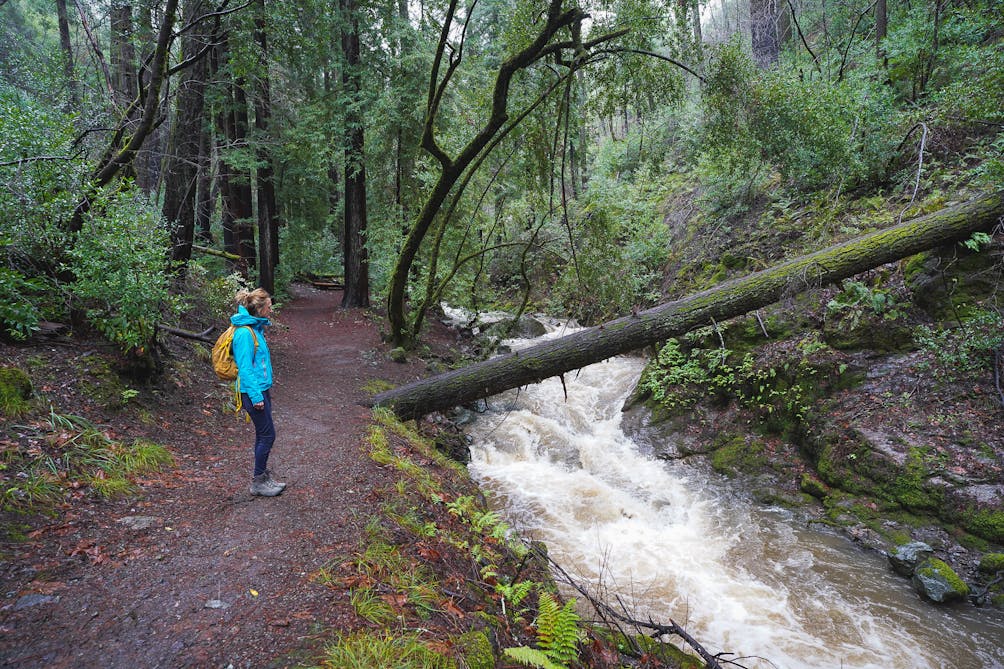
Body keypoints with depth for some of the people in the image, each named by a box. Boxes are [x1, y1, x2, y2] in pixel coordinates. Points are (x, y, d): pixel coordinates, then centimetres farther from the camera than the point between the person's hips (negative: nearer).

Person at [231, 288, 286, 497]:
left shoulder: (255, 328, 10)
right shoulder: (245, 333, -19)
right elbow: (245, 368, -21)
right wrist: (256, 396, -21)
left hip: (261, 389, 10)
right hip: (253, 391, -9)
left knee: (263, 435, 15)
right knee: (267, 435, -2)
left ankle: (263, 477, 27)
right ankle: (258, 482, 11)